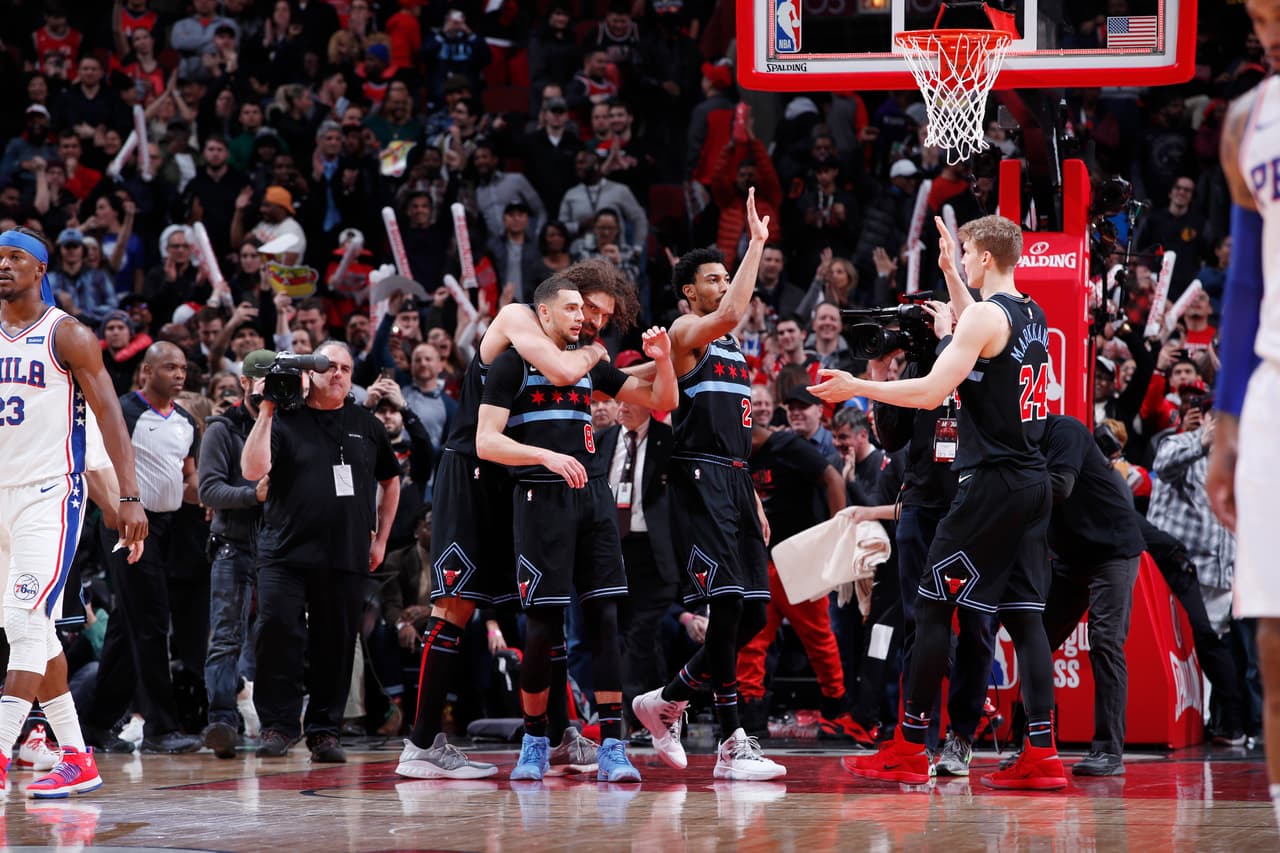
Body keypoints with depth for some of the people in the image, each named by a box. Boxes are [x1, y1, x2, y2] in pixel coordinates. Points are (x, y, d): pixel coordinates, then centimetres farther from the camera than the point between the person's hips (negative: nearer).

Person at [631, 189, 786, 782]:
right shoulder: (685, 333, -3)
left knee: (754, 612, 5)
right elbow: (731, 313, -27)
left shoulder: (734, 349, 23)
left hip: (736, 485, 9)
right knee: (727, 606, -14)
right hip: (699, 481, -9)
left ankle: (668, 701, 19)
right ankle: (732, 744, -12)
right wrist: (756, 244, -22)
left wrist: (754, 501, 20)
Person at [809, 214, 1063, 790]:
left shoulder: (985, 316, -12)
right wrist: (949, 274, 40)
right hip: (1033, 483, 8)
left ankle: (908, 749, -3)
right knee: (1022, 614, 6)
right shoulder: (1031, 316, 15)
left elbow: (932, 392, -17)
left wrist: (857, 387, -7)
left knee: (933, 607, -3)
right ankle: (1041, 755, -1)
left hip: (991, 483, -8)